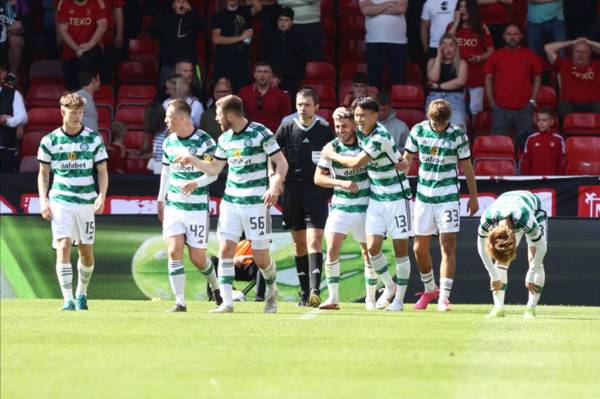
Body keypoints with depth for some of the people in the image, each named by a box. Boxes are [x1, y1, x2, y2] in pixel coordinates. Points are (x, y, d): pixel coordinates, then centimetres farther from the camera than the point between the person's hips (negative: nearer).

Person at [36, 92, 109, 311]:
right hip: (60, 201, -1)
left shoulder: (94, 139, 3)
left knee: (86, 252, 7)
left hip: (86, 202, 1)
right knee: (63, 247, -15)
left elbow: (102, 171, 7)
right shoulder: (50, 140, 2)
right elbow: (43, 174, 10)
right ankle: (68, 299, -16)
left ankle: (81, 293, 29)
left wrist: (102, 196, -7)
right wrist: (43, 200, -1)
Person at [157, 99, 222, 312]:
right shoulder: (169, 142, 8)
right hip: (173, 205, 4)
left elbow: (214, 172, -8)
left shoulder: (204, 141, -10)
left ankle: (215, 285, 32)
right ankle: (180, 302, -7)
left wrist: (196, 183, -26)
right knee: (174, 252, -11)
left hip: (197, 206, -4)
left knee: (197, 258, 1)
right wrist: (161, 200, 19)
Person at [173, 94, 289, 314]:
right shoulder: (224, 139, 10)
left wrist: (275, 187, -24)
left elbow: (281, 163, -10)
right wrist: (192, 160, 10)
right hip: (230, 201, 6)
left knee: (260, 257, -3)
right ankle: (226, 302, -6)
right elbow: (214, 168, 23)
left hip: (256, 203, -5)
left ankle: (271, 290, 27)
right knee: (225, 249, -8)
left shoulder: (261, 133, -10)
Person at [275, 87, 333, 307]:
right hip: (292, 192, 2)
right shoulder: (286, 129, 5)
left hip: (317, 192, -2)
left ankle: (315, 291, -22)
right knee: (299, 243, 9)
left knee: (314, 241, -14)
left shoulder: (325, 131, 2)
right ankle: (304, 292, 17)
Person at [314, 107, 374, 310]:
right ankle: (333, 298, -8)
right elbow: (318, 177, -5)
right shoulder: (332, 148, -4)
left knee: (369, 253, 4)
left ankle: (371, 298, 19)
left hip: (365, 208, 0)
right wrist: (342, 183, -17)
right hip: (340, 207, 0)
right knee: (332, 249, -14)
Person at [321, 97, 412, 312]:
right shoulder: (360, 133, 3)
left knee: (400, 248, 0)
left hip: (397, 198, -7)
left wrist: (333, 155, -4)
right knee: (372, 247, -3)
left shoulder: (380, 137, -22)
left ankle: (399, 298, 9)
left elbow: (356, 163, -18)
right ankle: (390, 287, 18)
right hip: (376, 198, 7)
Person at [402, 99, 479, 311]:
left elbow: (466, 166, 2)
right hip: (423, 196, 3)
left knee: (448, 247, -9)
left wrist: (473, 196, 8)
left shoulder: (457, 135, -8)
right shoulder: (418, 131, -1)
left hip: (448, 196, -3)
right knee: (419, 248, 5)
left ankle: (443, 297, -7)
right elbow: (407, 158, 11)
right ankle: (429, 289, 26)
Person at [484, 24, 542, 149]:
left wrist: (533, 100, 2)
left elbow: (537, 79, 12)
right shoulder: (496, 56, 8)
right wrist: (491, 102, 2)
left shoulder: (530, 56, 8)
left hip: (524, 109, 0)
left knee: (525, 141, -2)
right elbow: (488, 79, 9)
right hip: (501, 108, 0)